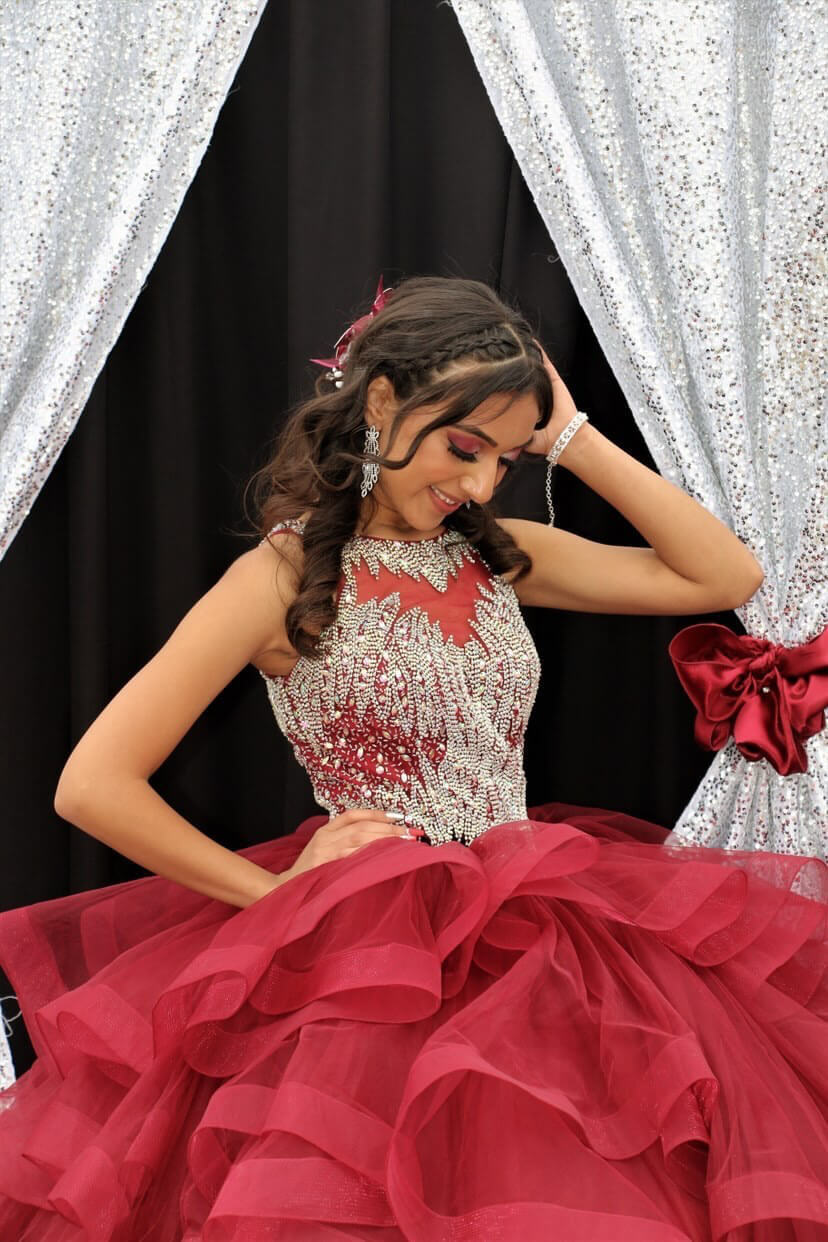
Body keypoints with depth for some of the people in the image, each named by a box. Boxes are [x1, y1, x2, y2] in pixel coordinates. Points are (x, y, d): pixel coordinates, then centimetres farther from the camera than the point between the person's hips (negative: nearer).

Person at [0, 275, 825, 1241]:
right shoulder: (287, 577, -6)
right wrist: (282, 893, -7)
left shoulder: (498, 553, 11)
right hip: (372, 942, -5)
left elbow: (727, 576, 5)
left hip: (541, 921, 6)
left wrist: (573, 437, 2)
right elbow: (92, 785, -9)